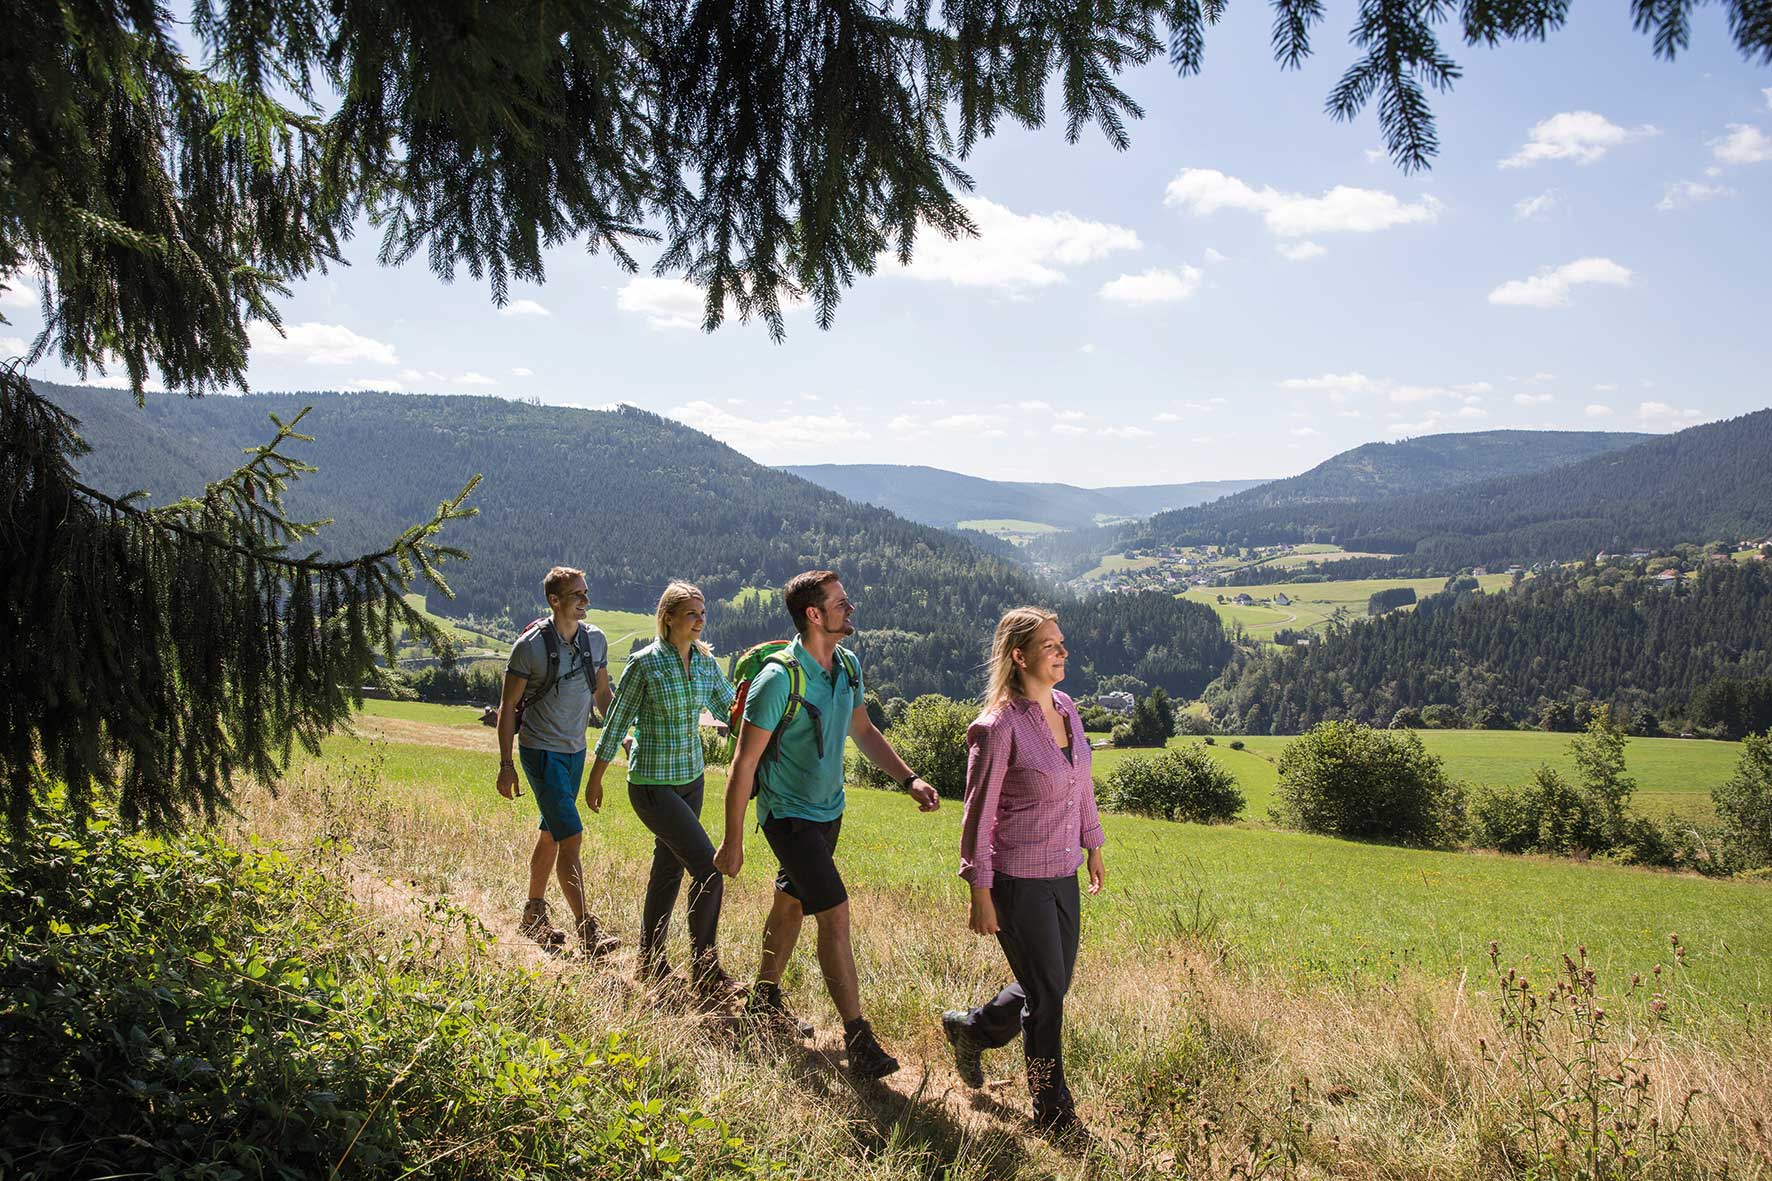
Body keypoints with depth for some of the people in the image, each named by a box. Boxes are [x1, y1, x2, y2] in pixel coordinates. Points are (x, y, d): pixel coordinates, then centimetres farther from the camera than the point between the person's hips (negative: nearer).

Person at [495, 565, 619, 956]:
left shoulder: (595, 639, 2)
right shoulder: (531, 645, -13)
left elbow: (602, 694, 16)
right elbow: (508, 706, -8)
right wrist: (506, 765, -10)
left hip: (575, 751, 6)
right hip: (541, 751, -6)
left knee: (552, 834, 17)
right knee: (571, 836, -14)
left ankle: (533, 914, 32)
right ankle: (586, 931, -12)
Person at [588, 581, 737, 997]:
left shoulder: (705, 660, 3)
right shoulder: (645, 662, -14)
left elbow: (730, 709, 7)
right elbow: (617, 720, -7)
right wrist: (596, 778, 0)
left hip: (691, 778, 7)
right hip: (653, 784, -7)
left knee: (669, 867, 15)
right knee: (708, 868, -12)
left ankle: (650, 962, 30)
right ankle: (705, 970, 1)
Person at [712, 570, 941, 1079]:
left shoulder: (848, 666, -1)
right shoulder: (780, 678, -24)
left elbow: (863, 731, 14)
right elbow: (744, 763, -19)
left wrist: (908, 779, 2)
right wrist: (733, 842, -16)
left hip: (828, 809, 8)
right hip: (788, 814, -8)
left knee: (792, 902, 21)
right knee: (834, 913, -14)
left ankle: (765, 998, 39)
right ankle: (858, 1038, -9)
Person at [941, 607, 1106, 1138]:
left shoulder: (1066, 708, 4)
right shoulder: (1000, 726, -19)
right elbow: (979, 815, -15)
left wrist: (1092, 846, 21)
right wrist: (980, 893, -14)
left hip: (1062, 875, 8)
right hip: (1018, 881, -8)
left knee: (1054, 984, 17)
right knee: (1047, 995, 4)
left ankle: (970, 1029, 42)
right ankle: (1053, 1110, 24)